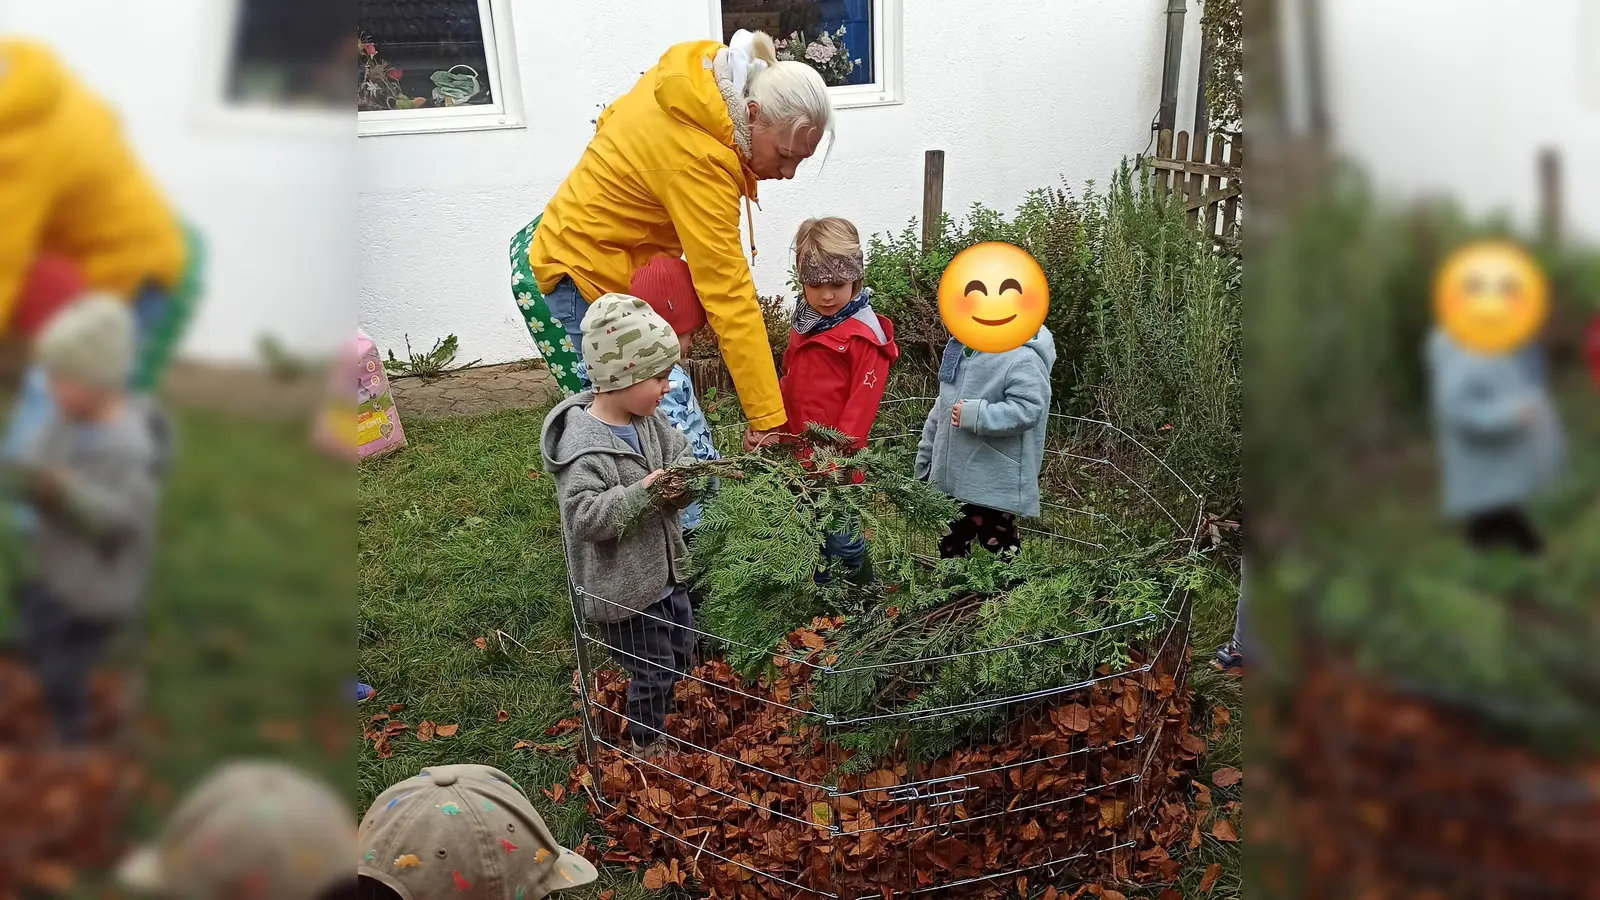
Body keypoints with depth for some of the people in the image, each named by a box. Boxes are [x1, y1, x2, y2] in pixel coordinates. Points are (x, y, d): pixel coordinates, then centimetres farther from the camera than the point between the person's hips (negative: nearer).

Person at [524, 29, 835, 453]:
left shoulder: (691, 70, -5)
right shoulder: (700, 163, -30)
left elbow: (610, 120, 13)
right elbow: (730, 299, -31)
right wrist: (767, 421, -29)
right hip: (584, 278, -9)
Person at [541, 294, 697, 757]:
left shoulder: (649, 422, -3)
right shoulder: (584, 446, -28)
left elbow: (682, 456, 6)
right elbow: (583, 517, -32)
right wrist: (640, 493, -38)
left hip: (663, 568, 8)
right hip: (624, 585, -8)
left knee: (680, 648, 26)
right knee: (652, 668, 7)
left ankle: (659, 714, 52)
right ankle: (647, 744, 33)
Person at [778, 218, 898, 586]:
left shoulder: (864, 335, -14)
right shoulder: (805, 327, 10)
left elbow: (863, 400, -18)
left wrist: (840, 451, -20)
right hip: (800, 457, 8)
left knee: (842, 541, 2)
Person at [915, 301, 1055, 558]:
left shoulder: (1023, 360, -17)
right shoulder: (962, 351, 9)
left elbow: (1026, 410, -28)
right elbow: (942, 410, 15)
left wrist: (974, 415, -27)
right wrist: (925, 460, 16)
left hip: (995, 486, -8)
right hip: (950, 480, 8)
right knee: (949, 551, 20)